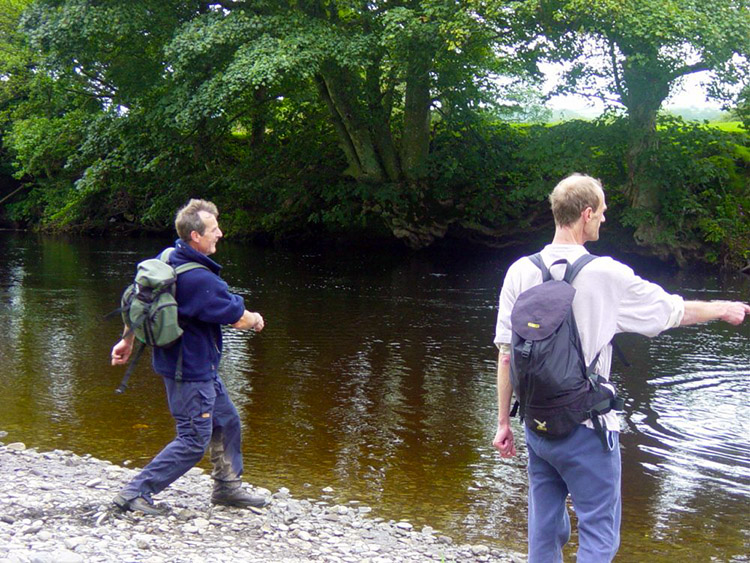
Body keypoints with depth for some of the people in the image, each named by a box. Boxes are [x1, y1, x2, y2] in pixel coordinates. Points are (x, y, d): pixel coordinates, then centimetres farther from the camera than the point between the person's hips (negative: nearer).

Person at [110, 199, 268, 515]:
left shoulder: (167, 260, 1)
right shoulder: (199, 279, -28)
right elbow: (238, 318, -18)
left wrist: (128, 340, 20)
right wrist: (255, 320, 4)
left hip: (200, 368, 10)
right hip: (191, 373, -10)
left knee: (227, 422, 20)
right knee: (194, 441, 0)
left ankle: (227, 487, 34)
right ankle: (135, 493, 4)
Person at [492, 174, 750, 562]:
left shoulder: (521, 272, -1)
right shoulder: (605, 275, -12)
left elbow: (506, 354, 2)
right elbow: (674, 311, 2)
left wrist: (503, 421, 10)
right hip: (586, 428, -5)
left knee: (545, 531, 15)